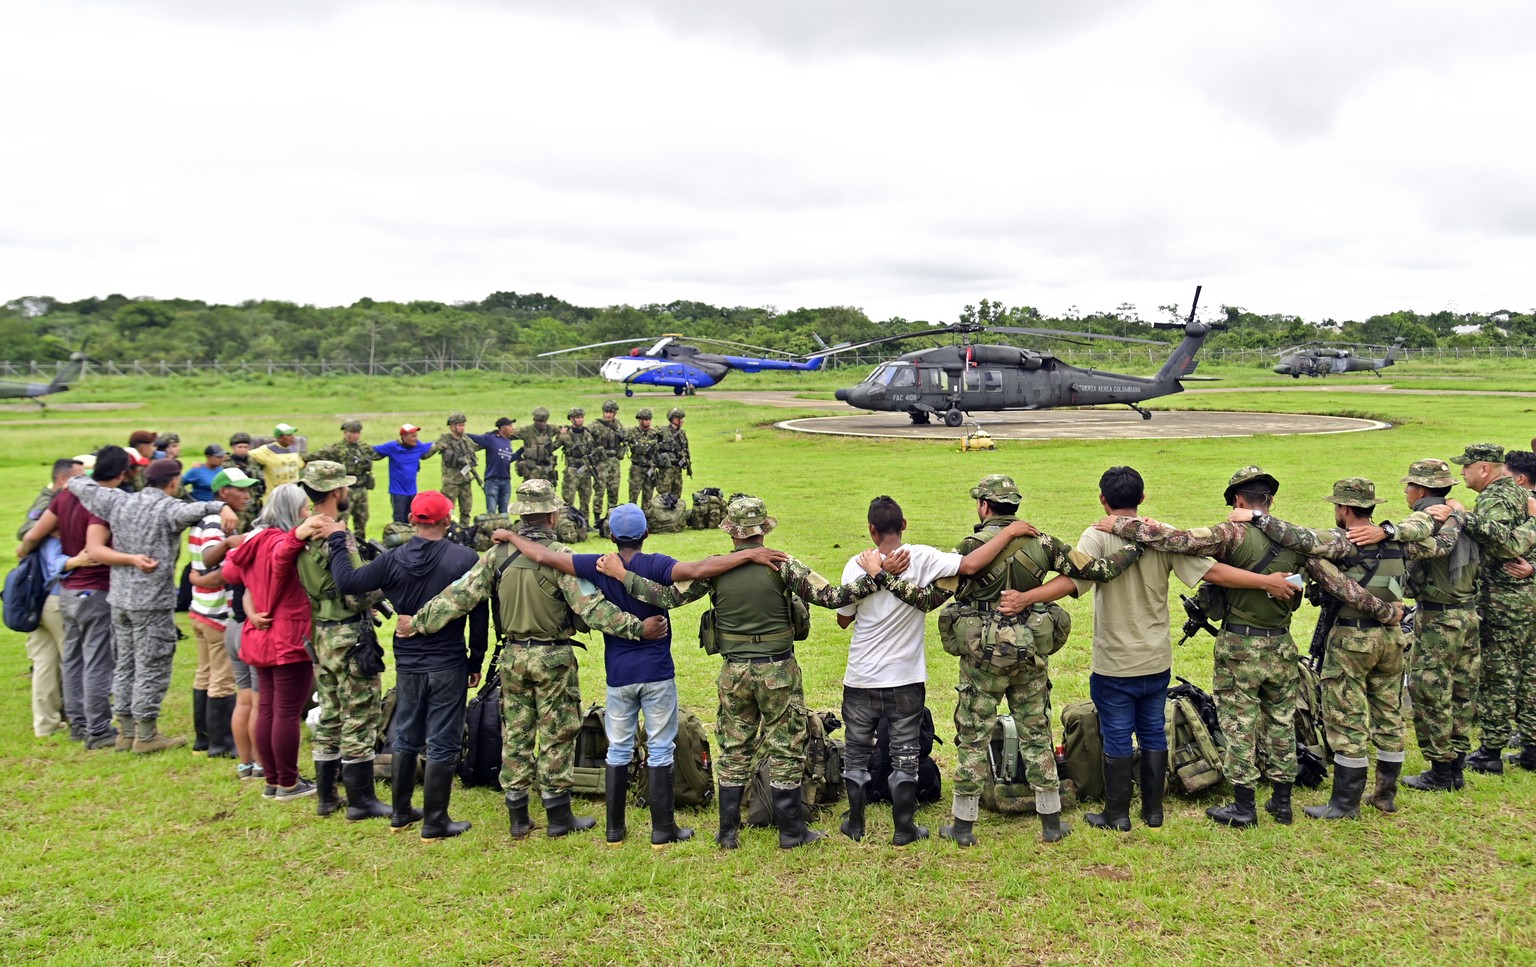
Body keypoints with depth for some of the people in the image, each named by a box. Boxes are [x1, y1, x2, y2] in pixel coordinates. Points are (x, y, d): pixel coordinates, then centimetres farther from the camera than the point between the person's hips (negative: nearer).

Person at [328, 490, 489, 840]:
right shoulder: (465, 559, -12)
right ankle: (435, 823, 11)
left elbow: (347, 583, -4)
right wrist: (476, 662, 3)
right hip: (448, 666, -3)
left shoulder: (394, 559, -7)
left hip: (408, 666, 3)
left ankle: (401, 813, 30)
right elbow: (478, 615, -8)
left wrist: (338, 542, 11)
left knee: (405, 740, 19)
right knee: (442, 745, 5)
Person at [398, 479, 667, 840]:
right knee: (556, 736, 7)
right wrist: (637, 627, -24)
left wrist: (417, 623, 5)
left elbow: (459, 596, -4)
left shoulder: (497, 555, -3)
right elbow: (590, 607, -23)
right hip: (553, 659, -4)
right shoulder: (559, 556, -16)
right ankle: (558, 816, 15)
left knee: (515, 734, 13)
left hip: (513, 656, 4)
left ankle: (517, 817, 20)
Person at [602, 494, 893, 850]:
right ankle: (791, 831, 17)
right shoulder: (781, 565, -13)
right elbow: (830, 596, -16)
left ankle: (728, 832, 21)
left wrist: (622, 574, 4)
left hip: (734, 672, 3)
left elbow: (669, 596, -5)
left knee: (734, 752, 15)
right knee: (785, 752, 9)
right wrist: (874, 577, -9)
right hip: (778, 671, -2)